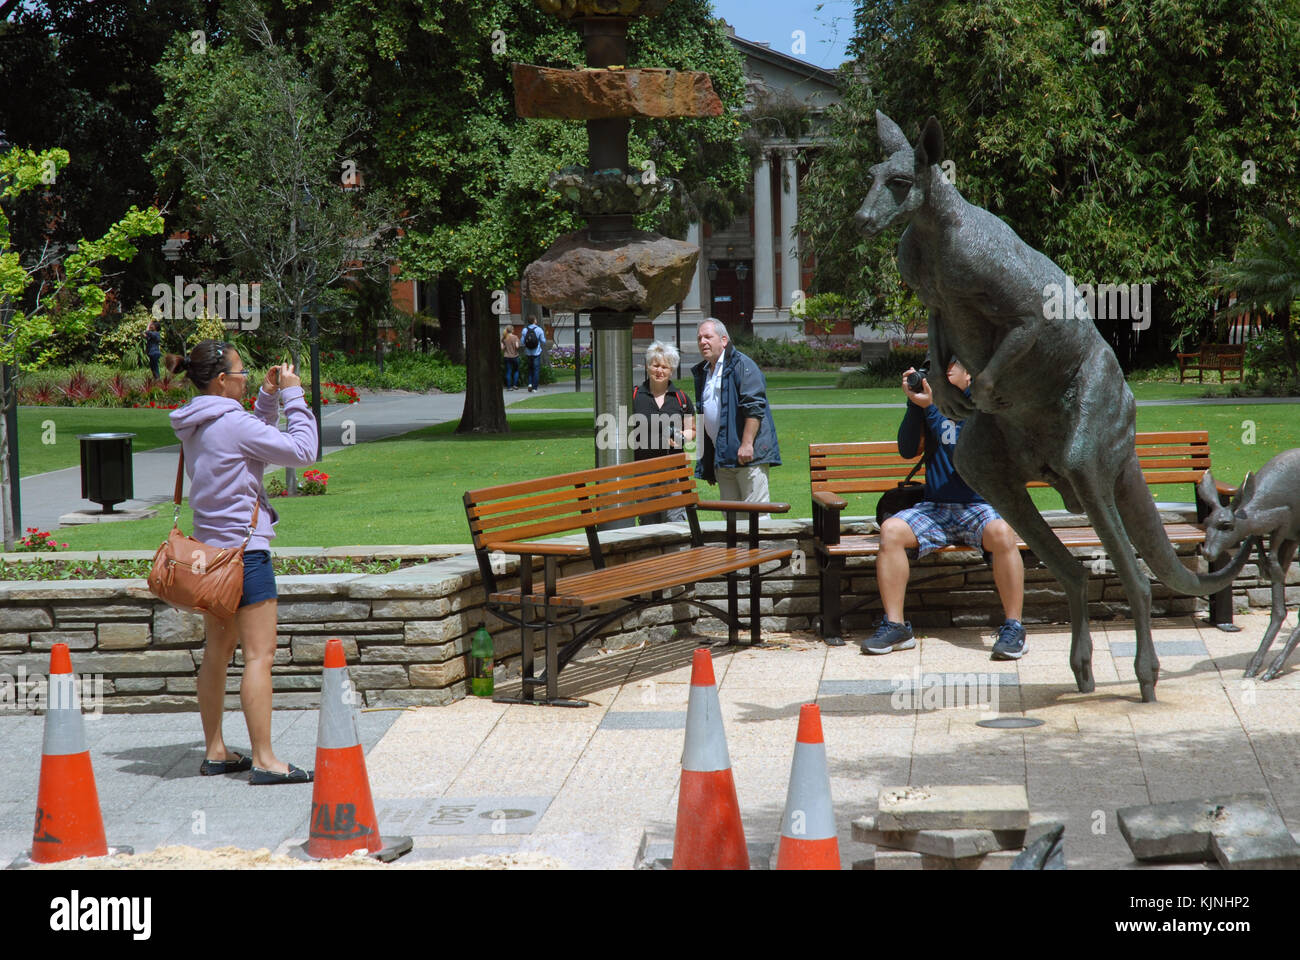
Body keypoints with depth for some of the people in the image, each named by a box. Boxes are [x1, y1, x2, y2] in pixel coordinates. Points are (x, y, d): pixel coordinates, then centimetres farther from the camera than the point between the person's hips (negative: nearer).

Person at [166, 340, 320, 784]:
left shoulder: (194, 425, 9)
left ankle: (215, 752, 19)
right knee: (259, 654, -7)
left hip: (209, 548, 9)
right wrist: (292, 396, -6)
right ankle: (264, 759, -8)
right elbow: (301, 450, -15)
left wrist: (269, 398, 14)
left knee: (217, 651, 14)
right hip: (243, 547, -9)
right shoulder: (231, 422, -17)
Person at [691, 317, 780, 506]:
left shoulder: (741, 365, -4)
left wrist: (747, 444, -22)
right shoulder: (702, 372, 21)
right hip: (721, 458, 8)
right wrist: (706, 462, 23)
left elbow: (754, 407, -14)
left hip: (748, 455, -8)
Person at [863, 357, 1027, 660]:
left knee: (1001, 533, -35)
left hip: (978, 506, -3)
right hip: (934, 509, 3)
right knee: (890, 530, -24)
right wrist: (914, 405, -10)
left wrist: (931, 408, -18)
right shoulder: (928, 400, 10)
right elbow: (907, 450, 1)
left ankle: (1013, 628, -25)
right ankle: (895, 626, -18)